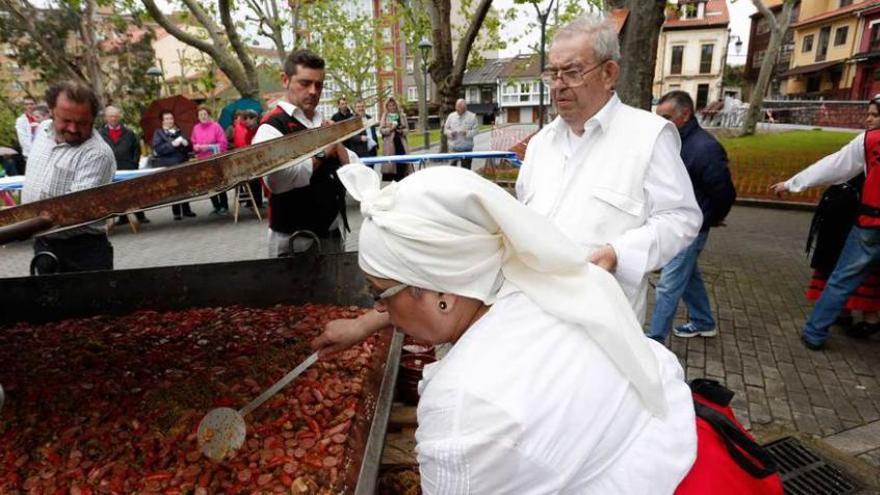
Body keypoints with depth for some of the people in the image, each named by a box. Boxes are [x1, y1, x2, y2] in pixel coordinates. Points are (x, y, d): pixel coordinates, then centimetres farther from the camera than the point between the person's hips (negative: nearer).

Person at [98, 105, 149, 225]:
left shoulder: (128, 133, 8)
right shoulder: (100, 133, 3)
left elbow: (137, 148, 12)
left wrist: (134, 162, 4)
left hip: (128, 168, 0)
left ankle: (140, 215, 11)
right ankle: (122, 216, 12)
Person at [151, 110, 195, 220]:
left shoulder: (179, 132, 16)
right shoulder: (158, 133, 4)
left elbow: (190, 148, 14)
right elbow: (158, 149, -10)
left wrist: (185, 143, -8)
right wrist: (173, 144, -19)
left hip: (183, 164, 4)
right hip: (168, 166, -4)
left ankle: (186, 210, 18)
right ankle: (176, 212, 2)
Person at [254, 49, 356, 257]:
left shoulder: (323, 123, 12)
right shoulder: (272, 126, -12)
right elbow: (277, 180, -29)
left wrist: (336, 143, -9)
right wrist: (320, 153, -18)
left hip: (334, 232, 7)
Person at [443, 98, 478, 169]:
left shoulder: (472, 116, 1)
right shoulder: (451, 116, 8)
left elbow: (475, 130, -2)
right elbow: (446, 129, 12)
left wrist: (467, 132, -21)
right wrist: (451, 133, -10)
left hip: (467, 149, -1)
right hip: (454, 148, 2)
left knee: (466, 169, 2)